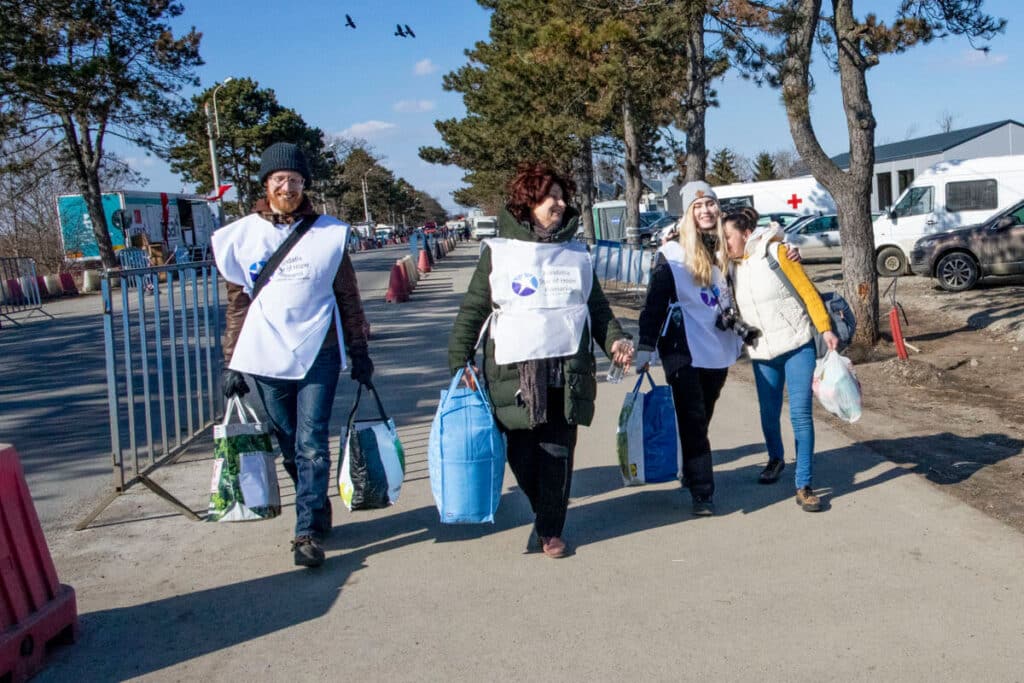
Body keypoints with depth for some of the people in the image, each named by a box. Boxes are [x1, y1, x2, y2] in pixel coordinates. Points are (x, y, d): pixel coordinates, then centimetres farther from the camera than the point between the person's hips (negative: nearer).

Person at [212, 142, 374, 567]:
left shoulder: (328, 233, 3)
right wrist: (232, 361, 6)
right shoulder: (242, 236, 6)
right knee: (289, 445, 11)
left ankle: (308, 533, -3)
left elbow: (347, 295, 8)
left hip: (318, 352, -2)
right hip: (265, 357, 2)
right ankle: (318, 510, 29)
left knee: (311, 444, -7)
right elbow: (237, 302, 8)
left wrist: (359, 350, 8)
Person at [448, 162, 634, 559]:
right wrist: (459, 362, -3)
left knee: (558, 452, 3)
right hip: (514, 369, -2)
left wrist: (614, 340, 1)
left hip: (567, 369, 2)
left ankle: (551, 530, 18)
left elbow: (598, 307, 18)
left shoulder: (576, 254, 14)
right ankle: (545, 515, 26)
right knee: (522, 453, 1)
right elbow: (472, 311, 4)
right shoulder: (498, 252, 5)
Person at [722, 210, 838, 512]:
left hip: (797, 345, -4)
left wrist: (825, 329, -13)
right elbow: (733, 308, 16)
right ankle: (775, 459, 41)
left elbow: (807, 290, -8)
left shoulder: (776, 252, -8)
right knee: (769, 412, 12)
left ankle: (804, 486, -4)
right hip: (762, 353, 4)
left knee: (801, 413, -9)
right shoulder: (731, 267, 5)